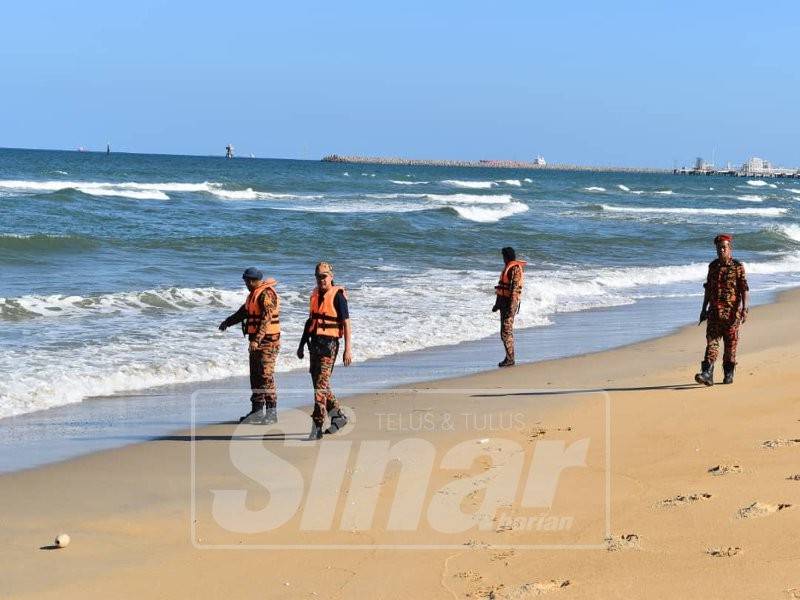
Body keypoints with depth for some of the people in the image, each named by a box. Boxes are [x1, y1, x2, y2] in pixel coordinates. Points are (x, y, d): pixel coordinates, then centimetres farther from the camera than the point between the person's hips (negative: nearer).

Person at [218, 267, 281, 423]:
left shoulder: (267, 294, -15)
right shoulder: (254, 294, 17)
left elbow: (267, 318, -26)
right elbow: (244, 311, 33)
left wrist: (257, 339, -33)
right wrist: (228, 322, 29)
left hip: (268, 341, -10)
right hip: (256, 341, 10)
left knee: (266, 376, -11)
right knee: (255, 376, 10)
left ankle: (271, 413, -8)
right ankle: (257, 411, 15)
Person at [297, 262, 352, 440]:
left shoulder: (337, 295, -9)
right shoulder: (316, 294, 14)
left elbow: (346, 323, -10)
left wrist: (347, 350, -15)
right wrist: (302, 344, 21)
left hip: (329, 344, -8)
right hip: (315, 343, 8)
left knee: (321, 385, -11)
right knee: (318, 384, 12)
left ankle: (317, 428, -10)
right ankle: (338, 416, 28)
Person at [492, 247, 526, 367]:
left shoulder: (516, 268, -14)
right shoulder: (507, 267, 17)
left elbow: (515, 288, -21)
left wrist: (511, 306, -26)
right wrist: (497, 304, 25)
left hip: (511, 302, -10)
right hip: (504, 301, 10)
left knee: (506, 332, -11)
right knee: (506, 331, 11)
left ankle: (510, 359, -9)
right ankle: (508, 358, 16)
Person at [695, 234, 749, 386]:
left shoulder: (738, 267, -2)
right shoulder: (713, 266, 11)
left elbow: (744, 289, -6)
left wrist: (744, 309, -15)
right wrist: (704, 309, 16)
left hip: (731, 312, -3)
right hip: (714, 311, 3)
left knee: (731, 344, 4)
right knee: (711, 341, -8)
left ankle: (729, 374, 16)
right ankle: (707, 374, -16)